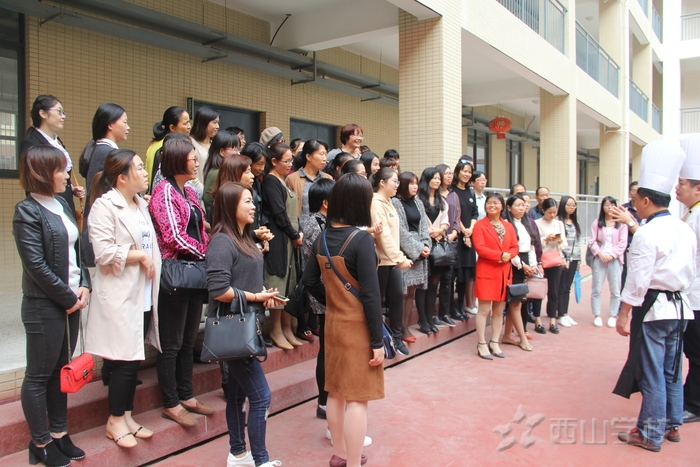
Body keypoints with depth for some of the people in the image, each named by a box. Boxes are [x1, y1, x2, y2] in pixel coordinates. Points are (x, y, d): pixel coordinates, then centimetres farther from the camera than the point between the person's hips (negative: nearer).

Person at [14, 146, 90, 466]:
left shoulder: (62, 204, 9)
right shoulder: (27, 211, -12)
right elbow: (36, 265, -17)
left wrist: (83, 286, -1)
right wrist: (69, 297, -12)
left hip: (70, 301, 7)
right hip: (44, 306, -7)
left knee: (60, 371, 16)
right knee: (39, 376, 6)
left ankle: (59, 434, 29)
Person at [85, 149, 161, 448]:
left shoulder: (140, 205, 16)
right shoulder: (105, 206, -11)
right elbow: (105, 254, -21)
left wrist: (151, 262, 8)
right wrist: (140, 256, -12)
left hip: (144, 296, 8)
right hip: (119, 296, -8)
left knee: (134, 359, 13)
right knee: (124, 360, -1)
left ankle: (127, 416, 25)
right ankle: (115, 421, 15)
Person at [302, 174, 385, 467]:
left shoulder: (323, 237, 1)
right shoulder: (361, 239, -19)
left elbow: (309, 281, 9)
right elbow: (370, 295, -20)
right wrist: (377, 340, -15)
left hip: (333, 322, 7)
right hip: (357, 326, -7)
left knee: (336, 391, 18)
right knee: (357, 397, 3)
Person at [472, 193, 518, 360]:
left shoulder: (508, 226, 14)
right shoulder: (480, 225, -4)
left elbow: (515, 247, 8)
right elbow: (480, 248, -14)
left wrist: (508, 255, -13)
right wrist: (500, 255, -18)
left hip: (504, 273, 6)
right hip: (486, 272, -6)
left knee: (499, 310, 10)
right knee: (484, 310, -3)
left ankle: (494, 343, 21)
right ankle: (482, 345, 5)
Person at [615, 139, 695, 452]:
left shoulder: (647, 234, -18)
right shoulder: (686, 230, 7)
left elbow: (638, 280, -19)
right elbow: (691, 273, 13)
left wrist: (623, 315, -13)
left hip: (653, 308, -8)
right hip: (680, 306, 8)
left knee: (651, 371, 1)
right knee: (672, 369, 17)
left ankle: (650, 433, 11)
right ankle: (672, 424, 29)